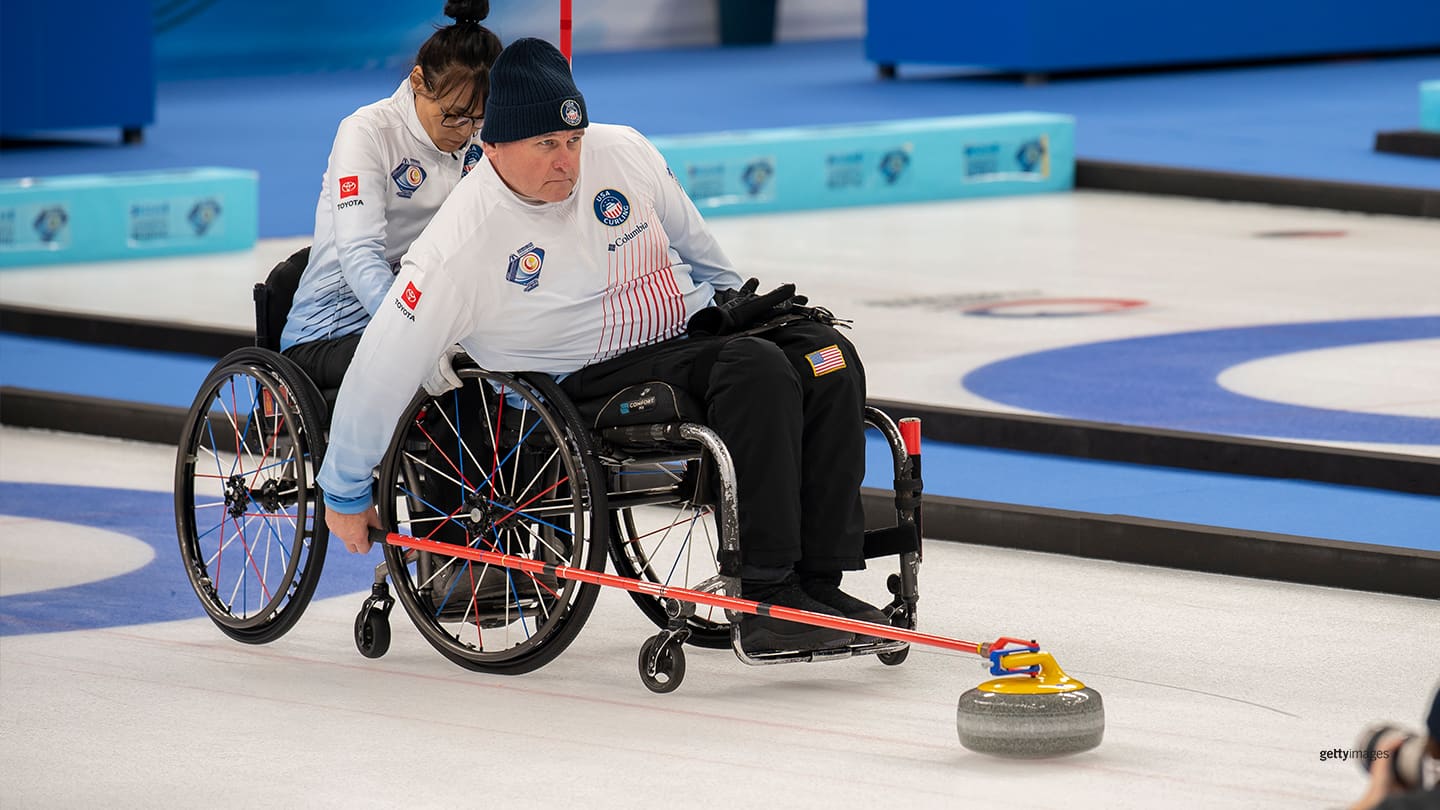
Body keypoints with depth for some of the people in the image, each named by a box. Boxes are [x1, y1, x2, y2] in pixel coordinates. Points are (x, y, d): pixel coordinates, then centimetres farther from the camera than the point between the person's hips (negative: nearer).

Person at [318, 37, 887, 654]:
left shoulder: (623, 152, -4)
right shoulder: (462, 245, -19)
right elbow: (384, 365, -14)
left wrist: (735, 299, 26)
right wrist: (346, 493, -8)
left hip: (694, 321, 6)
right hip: (599, 380, -6)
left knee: (828, 362, -18)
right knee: (760, 373, -30)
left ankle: (818, 583, -18)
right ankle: (766, 598, -30)